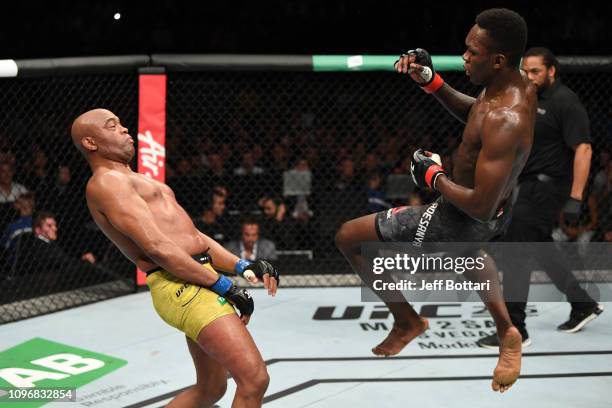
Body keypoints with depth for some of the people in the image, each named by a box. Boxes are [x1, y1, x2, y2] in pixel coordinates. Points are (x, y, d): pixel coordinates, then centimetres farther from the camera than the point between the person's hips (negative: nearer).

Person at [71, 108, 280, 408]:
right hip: (182, 286, -10)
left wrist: (243, 267, 8)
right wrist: (225, 287, -16)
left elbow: (192, 236, 23)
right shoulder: (105, 182, -8)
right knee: (254, 379, -16)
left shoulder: (138, 182, 25)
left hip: (199, 278, 10)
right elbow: (157, 248, -17)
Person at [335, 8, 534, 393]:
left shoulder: (505, 121, -37)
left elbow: (480, 206, -36)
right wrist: (432, 81, -3)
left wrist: (433, 176, -20)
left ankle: (407, 320, 18)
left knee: (349, 238, 1)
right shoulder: (522, 85, -9)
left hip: (466, 219, -10)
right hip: (500, 207, 10)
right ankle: (508, 335, 54)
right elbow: (472, 112, 12)